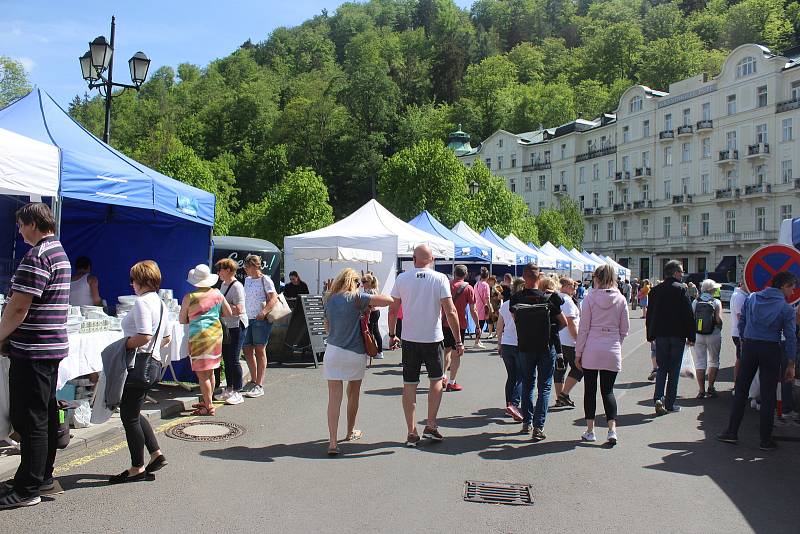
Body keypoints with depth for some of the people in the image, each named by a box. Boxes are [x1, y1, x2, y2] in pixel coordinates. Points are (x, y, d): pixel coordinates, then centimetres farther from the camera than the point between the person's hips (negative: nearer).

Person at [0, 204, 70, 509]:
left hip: (33, 350, -10)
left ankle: (27, 489, 5)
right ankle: (43, 475, 26)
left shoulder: (37, 256, -16)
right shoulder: (59, 252, 16)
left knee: (30, 420, -3)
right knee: (46, 415, 15)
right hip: (53, 346, 10)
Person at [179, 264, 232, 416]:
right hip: (216, 333, 6)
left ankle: (209, 407, 2)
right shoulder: (217, 294, 3)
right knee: (210, 372, 17)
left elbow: (182, 321, 1)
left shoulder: (189, 297, -9)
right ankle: (208, 401, 27)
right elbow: (229, 313, 11)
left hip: (199, 336, -6)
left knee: (202, 374, 0)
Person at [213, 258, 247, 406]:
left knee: (234, 359, -5)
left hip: (236, 327, -9)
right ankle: (228, 389, 24)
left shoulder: (237, 286, -16)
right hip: (225, 326, 9)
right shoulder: (223, 284, 13)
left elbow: (238, 310, -24)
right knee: (226, 358, 14)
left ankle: (237, 392, 4)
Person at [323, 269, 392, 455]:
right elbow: (388, 300, -17)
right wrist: (370, 306, 2)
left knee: (334, 397, 0)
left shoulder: (329, 299, 6)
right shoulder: (356, 297, -8)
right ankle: (350, 432, 36)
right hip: (355, 354, -2)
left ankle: (333, 442, -10)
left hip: (333, 351, 2)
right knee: (353, 394, 18)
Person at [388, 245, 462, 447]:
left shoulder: (402, 279, -1)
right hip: (433, 339, -1)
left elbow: (392, 310, 2)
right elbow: (450, 312, -11)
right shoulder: (440, 279, -7)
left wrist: (392, 334, 16)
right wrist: (458, 341, -5)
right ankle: (430, 426, 13)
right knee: (436, 380, 18)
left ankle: (412, 433, 12)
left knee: (409, 385, 8)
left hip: (409, 339, 1)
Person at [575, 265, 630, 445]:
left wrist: (578, 353, 2)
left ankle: (590, 431, 14)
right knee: (608, 391, 9)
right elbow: (625, 329, 4)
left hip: (591, 350, -2)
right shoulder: (621, 299, 0)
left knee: (590, 390, 9)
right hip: (612, 351, 2)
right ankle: (612, 429, -3)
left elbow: (583, 328, -5)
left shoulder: (590, 298, -6)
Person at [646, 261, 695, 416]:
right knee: (674, 369, 6)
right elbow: (689, 314, -10)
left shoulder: (655, 290, 4)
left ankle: (658, 397, -5)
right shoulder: (681, 289, -9)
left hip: (660, 334, 3)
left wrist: (650, 335, 15)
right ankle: (669, 404, 10)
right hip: (677, 335, -3)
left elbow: (650, 314, 8)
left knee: (662, 368, 11)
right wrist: (691, 336, -3)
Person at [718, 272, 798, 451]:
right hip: (771, 350, -3)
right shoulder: (786, 308, -5)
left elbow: (741, 323, 7)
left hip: (749, 347, 3)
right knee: (768, 396, 5)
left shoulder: (752, 298, 4)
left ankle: (732, 432, 12)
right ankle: (765, 440, 10)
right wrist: (791, 364, 0)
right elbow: (790, 337, -5)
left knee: (741, 391, 11)